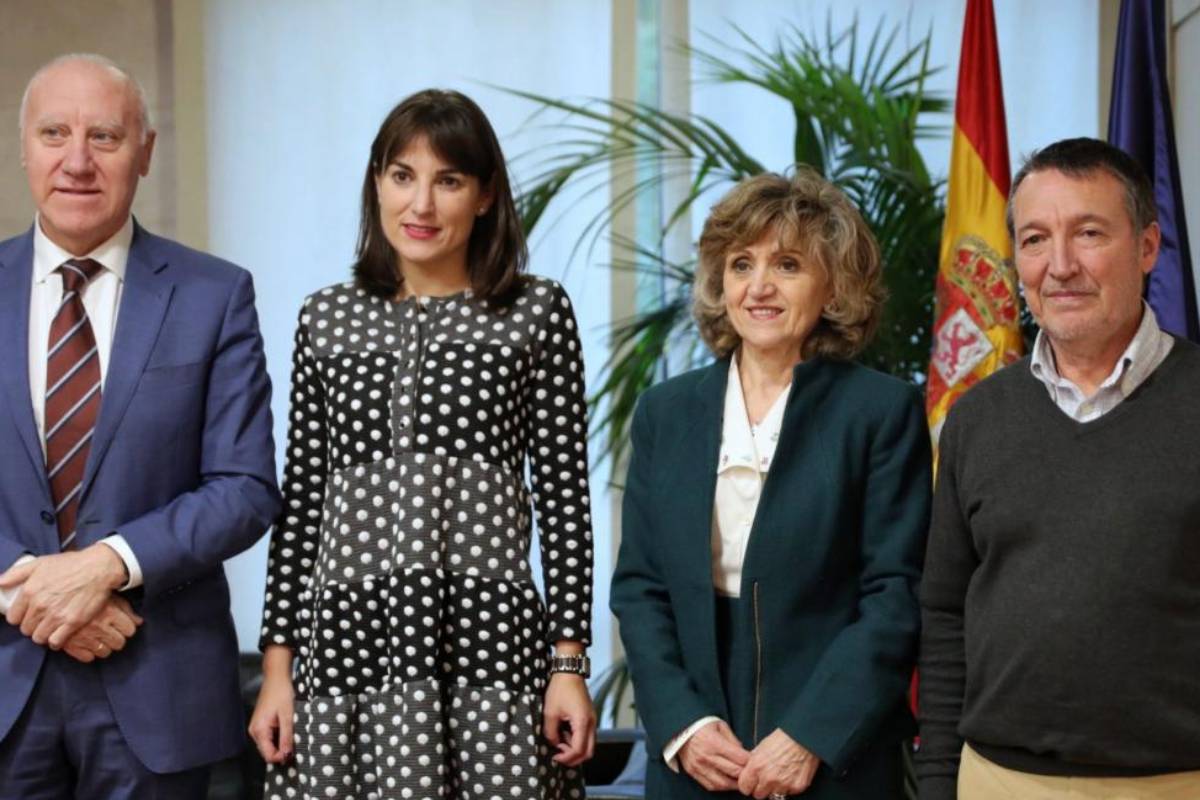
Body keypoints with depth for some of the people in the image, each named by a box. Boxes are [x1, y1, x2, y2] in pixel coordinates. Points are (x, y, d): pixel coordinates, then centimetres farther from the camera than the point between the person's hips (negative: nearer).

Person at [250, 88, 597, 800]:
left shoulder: (538, 311, 4)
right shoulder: (328, 318, 10)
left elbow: (564, 494, 2)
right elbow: (300, 498, 11)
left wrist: (570, 663, -2)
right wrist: (278, 665, 7)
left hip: (488, 635, -2)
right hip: (350, 635, 2)